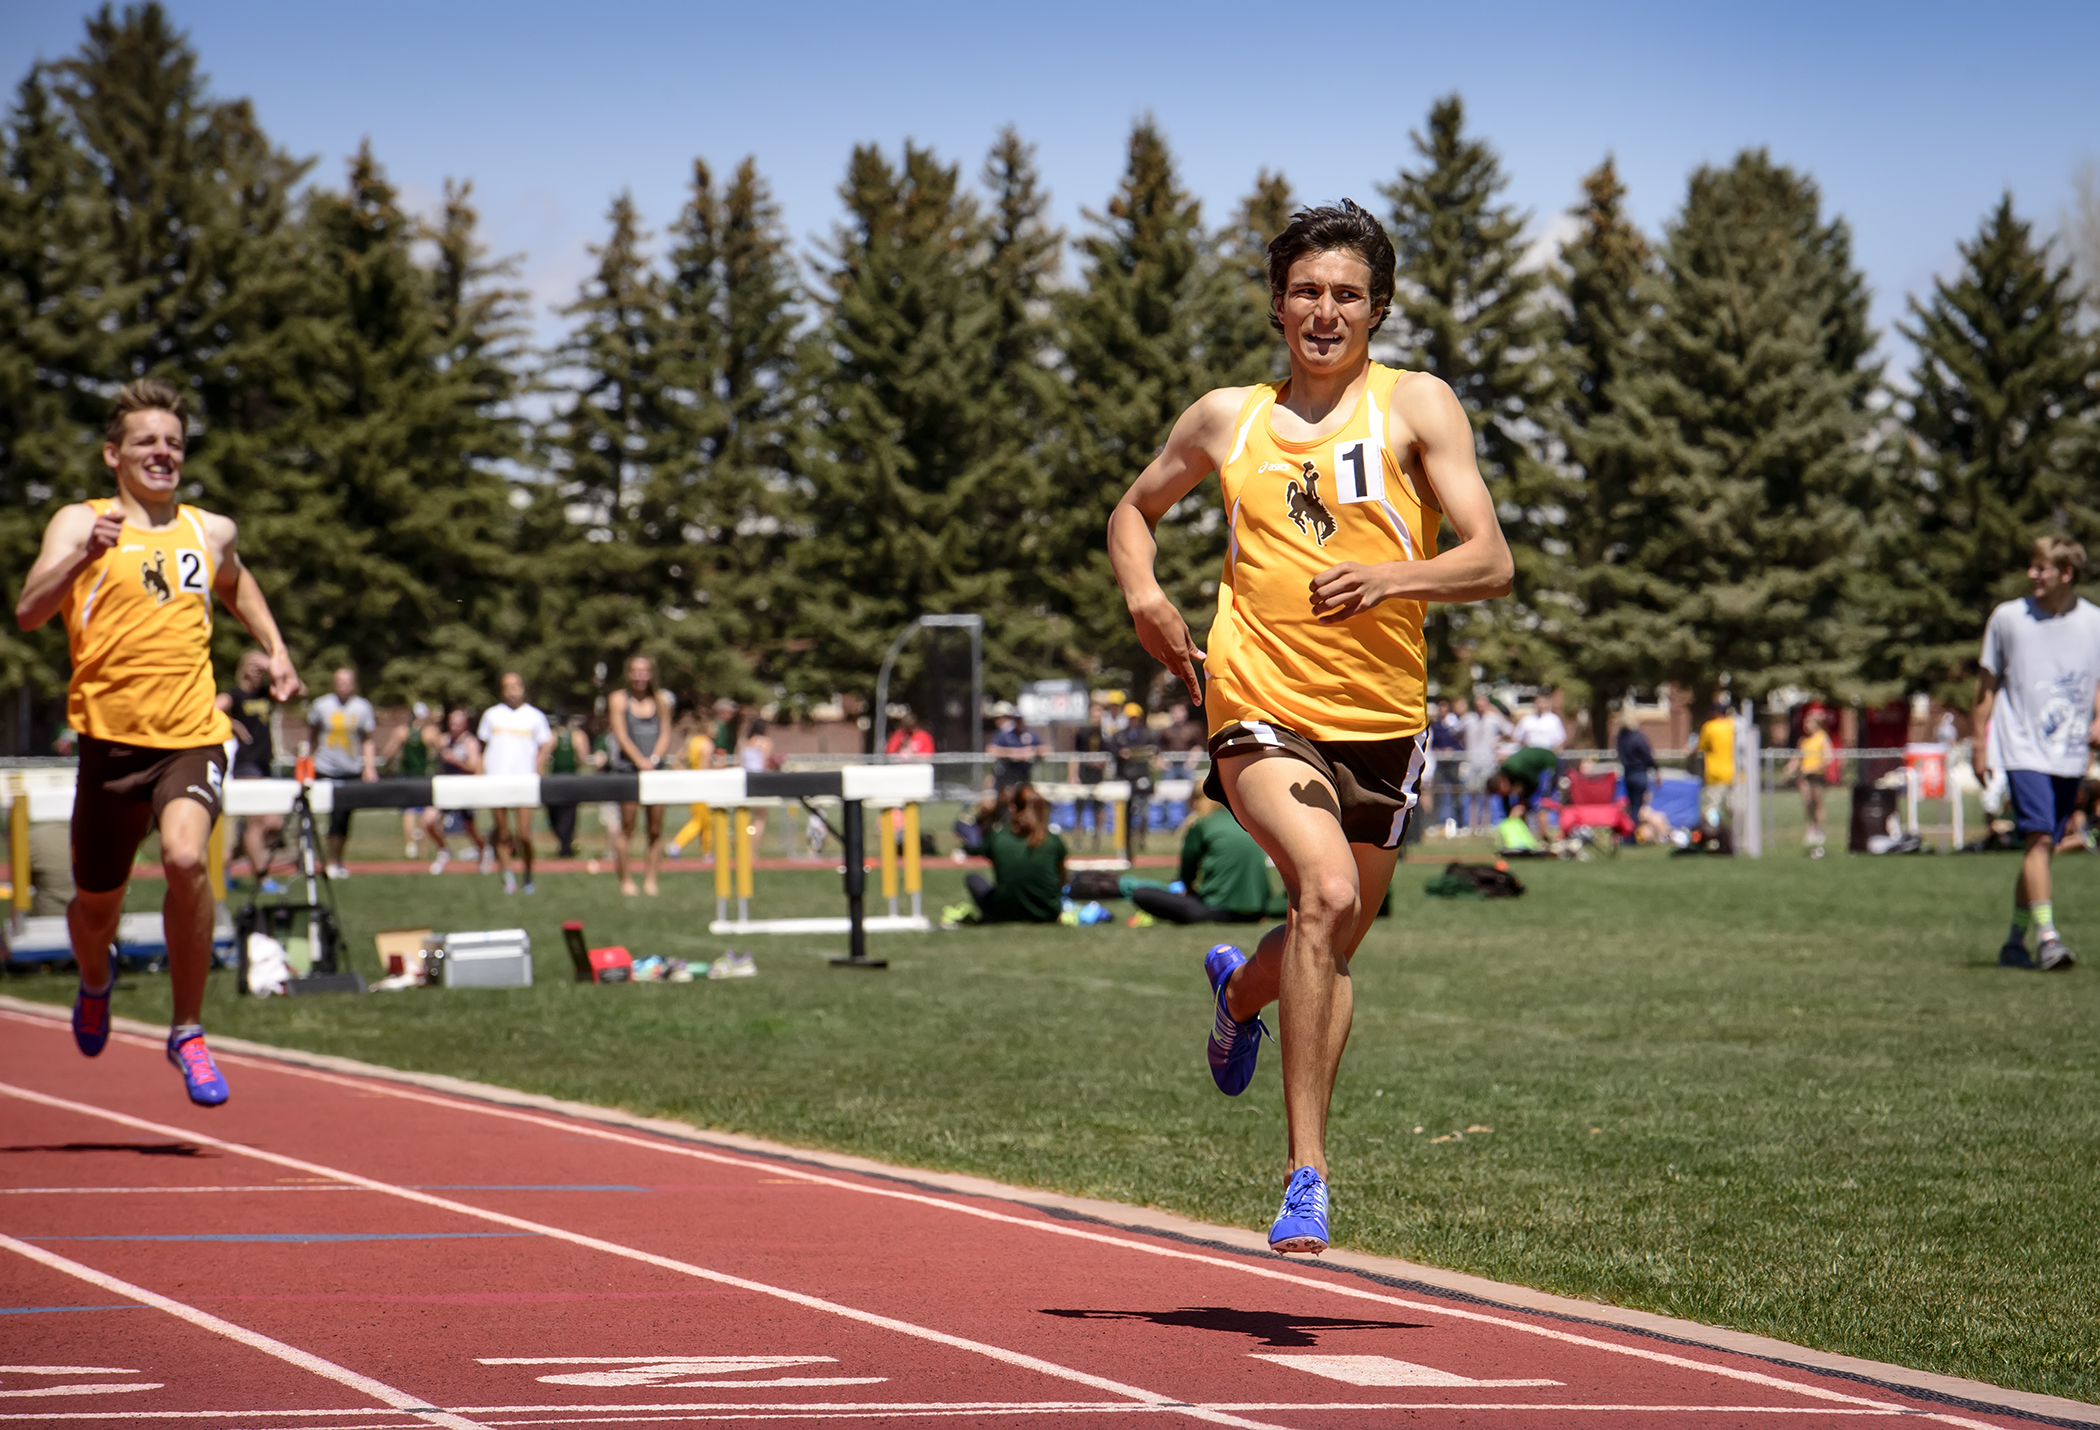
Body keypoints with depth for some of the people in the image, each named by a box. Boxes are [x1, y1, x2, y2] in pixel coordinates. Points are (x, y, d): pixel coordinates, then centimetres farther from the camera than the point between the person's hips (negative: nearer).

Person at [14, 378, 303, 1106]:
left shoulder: (211, 532, 11)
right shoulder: (79, 524, -1)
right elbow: (28, 612, -17)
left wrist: (275, 651, 23)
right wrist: (83, 555, -32)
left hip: (192, 736, 1)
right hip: (111, 739, -1)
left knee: (186, 859, -26)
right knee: (96, 903, 12)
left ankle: (188, 1031, -11)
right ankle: (95, 980, 51)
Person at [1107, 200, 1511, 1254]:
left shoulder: (1415, 406, 1)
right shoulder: (1226, 419, 8)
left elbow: (1490, 562, -6)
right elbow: (1134, 511, 26)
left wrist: (1392, 577, -25)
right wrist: (1144, 596, 5)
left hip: (1382, 721, 2)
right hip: (1261, 708, -2)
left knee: (1328, 950, 17)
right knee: (1326, 889, -28)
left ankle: (1241, 990, 55)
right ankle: (1308, 1172, -24)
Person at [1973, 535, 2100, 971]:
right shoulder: (2008, 617, 0)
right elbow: (1987, 686, 6)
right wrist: (1980, 745, 4)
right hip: (2022, 750, -3)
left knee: (2042, 847, 8)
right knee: (2038, 838, -18)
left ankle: (2015, 943, 20)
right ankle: (2047, 939, -24)